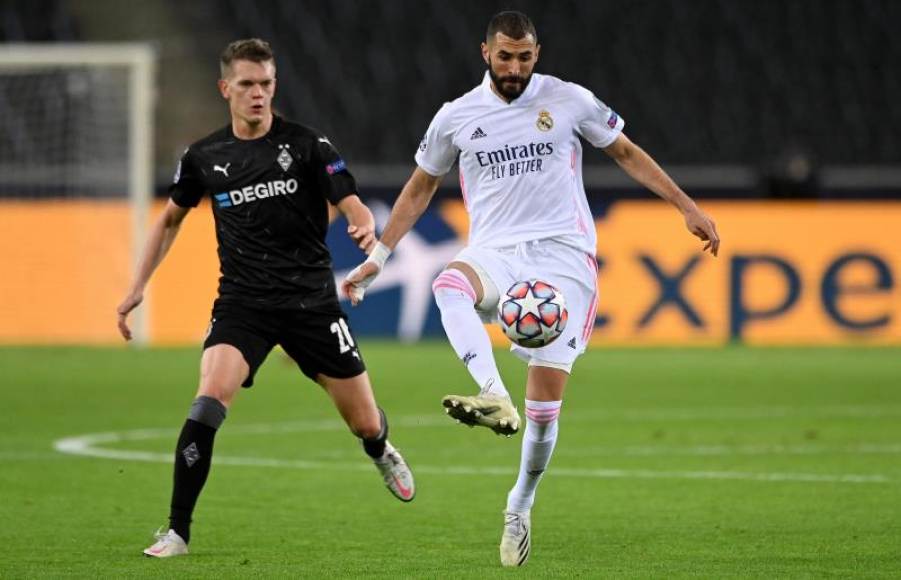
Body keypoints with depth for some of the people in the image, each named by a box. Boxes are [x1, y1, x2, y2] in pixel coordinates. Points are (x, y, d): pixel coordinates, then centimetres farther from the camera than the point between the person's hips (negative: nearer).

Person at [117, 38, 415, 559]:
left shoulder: (307, 145, -5)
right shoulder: (204, 158, 3)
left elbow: (353, 205, -10)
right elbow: (171, 219, 19)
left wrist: (366, 228, -34)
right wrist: (139, 288, 14)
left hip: (311, 299, 0)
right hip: (242, 302, 0)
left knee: (366, 424, 7)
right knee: (209, 401, -25)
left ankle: (381, 451, 48)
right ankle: (177, 531, -17)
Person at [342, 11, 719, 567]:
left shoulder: (570, 101, 2)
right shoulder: (456, 117, 6)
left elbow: (627, 152, 14)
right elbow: (419, 189, 19)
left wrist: (688, 207, 11)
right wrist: (377, 257, 15)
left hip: (563, 256, -1)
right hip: (496, 254, 1)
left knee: (546, 404, -7)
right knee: (449, 286, -37)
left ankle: (520, 507, 14)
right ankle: (496, 399, -53)